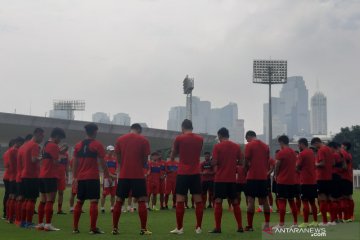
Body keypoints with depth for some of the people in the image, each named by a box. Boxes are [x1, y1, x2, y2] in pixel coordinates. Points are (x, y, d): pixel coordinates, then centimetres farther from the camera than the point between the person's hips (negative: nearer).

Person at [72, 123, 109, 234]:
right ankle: (93, 228, -8)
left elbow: (75, 163, 10)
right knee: (94, 202, -4)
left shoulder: (78, 145, 9)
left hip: (81, 178, 5)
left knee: (79, 202, 12)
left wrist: (75, 177, 15)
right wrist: (107, 175, 3)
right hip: (93, 177, -5)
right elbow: (102, 162, -6)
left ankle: (75, 228, 13)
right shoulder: (97, 145, -5)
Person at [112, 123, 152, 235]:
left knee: (119, 201, 9)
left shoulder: (120, 139, 6)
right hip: (138, 175, -2)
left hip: (123, 175, 3)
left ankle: (115, 228, 10)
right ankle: (143, 229, -2)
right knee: (141, 201, 2)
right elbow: (145, 159, 2)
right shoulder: (143, 140, 0)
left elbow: (118, 158, 8)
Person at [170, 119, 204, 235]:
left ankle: (179, 228, 0)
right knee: (198, 200, 6)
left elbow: (172, 156, 8)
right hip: (196, 173, 3)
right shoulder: (200, 139, 8)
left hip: (183, 173, -3)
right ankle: (198, 227, 7)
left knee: (180, 200, 1)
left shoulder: (179, 138, -3)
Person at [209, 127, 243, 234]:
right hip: (232, 179, 4)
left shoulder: (217, 146, -6)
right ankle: (240, 227, 12)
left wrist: (210, 163, 9)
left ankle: (218, 228, -5)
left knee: (218, 202, -2)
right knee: (235, 202, 11)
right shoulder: (237, 146, 6)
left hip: (220, 179, -4)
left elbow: (214, 162, -12)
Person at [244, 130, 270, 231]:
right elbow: (267, 162, 13)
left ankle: (250, 226, -6)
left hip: (252, 177, -5)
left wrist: (247, 171, 9)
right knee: (264, 200, 11)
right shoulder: (266, 146, 12)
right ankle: (267, 224, 14)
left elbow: (246, 162, -7)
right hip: (263, 177, 5)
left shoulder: (249, 145, -5)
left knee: (251, 200, -5)